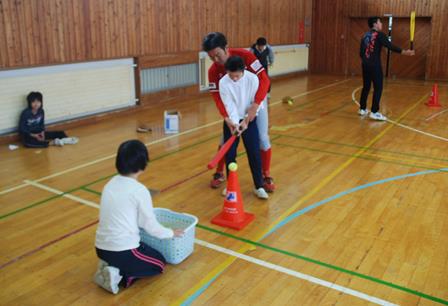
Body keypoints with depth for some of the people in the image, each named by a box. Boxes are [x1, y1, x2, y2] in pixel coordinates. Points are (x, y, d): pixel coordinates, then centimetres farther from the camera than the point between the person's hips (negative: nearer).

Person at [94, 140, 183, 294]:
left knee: (145, 251, 32)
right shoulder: (139, 190, -14)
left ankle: (110, 266, 9)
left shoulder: (110, 184, 6)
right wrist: (171, 233, 12)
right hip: (123, 250, -7)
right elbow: (151, 225, -6)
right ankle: (119, 276, -2)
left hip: (102, 247, 7)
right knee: (159, 263, 18)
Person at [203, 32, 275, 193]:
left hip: (256, 100, -2)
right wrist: (227, 117, -39)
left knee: (262, 139, -4)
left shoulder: (244, 56, -28)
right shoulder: (213, 71, -18)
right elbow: (217, 96, -22)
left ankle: (266, 176, 13)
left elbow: (264, 80, -31)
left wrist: (255, 106, -41)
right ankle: (219, 173, 22)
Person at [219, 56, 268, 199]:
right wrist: (233, 123, -29)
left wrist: (246, 121, -17)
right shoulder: (223, 82, -15)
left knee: (254, 152, -3)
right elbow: (229, 106, -17)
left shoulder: (252, 79, -16)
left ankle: (259, 186, 9)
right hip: (231, 121, 1)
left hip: (249, 119, -1)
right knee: (229, 153, 1)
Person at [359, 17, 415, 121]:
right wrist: (404, 52, -18)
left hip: (365, 65, 7)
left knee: (366, 87, 15)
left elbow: (361, 52, 17)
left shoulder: (365, 35, 12)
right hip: (375, 66, -7)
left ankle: (362, 109, 21)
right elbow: (390, 46, -16)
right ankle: (374, 112, -7)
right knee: (378, 88, -3)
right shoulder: (379, 35, -8)